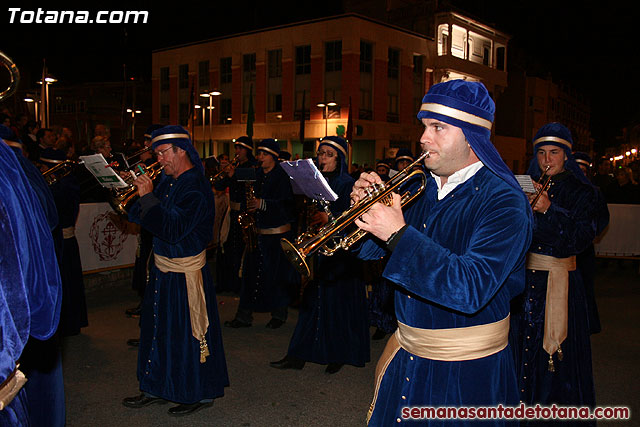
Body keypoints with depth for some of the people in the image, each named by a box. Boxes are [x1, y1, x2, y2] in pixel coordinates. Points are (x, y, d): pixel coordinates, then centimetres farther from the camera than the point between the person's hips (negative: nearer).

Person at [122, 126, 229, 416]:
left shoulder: (196, 189, -19)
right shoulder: (167, 181, 7)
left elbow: (173, 230, -28)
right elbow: (142, 218, 12)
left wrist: (148, 197, -24)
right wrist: (136, 193, -3)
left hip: (185, 275, -9)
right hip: (163, 269, 9)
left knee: (189, 335, 3)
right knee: (158, 329, 18)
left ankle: (201, 393, 21)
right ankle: (158, 388, 36)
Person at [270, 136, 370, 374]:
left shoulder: (347, 184, -7)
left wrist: (330, 218, -27)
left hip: (339, 250, -6)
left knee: (337, 301, 2)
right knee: (312, 300, 8)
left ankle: (339, 355, 19)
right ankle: (298, 356, 12)